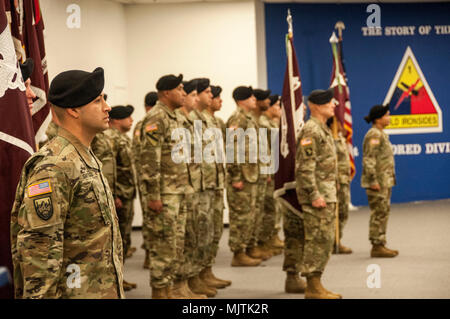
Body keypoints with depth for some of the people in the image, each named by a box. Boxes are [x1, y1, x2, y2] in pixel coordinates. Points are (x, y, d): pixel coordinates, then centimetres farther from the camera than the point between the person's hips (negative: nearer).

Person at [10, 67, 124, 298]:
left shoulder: (86, 158, 14)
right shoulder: (53, 167, -19)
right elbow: (37, 247, -23)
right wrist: (42, 295, -24)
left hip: (103, 289, 9)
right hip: (76, 292, -9)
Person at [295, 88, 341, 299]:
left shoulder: (323, 130, 18)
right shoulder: (311, 130, -14)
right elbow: (305, 167, -21)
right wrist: (314, 195, -24)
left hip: (326, 194, 10)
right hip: (318, 195, -10)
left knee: (324, 240, 11)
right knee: (318, 240, -10)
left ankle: (316, 286, 15)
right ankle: (313, 289, -7)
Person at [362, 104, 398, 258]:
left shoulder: (381, 134, 17)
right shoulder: (374, 135, -15)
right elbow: (369, 159, -21)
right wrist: (373, 181, -23)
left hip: (385, 181, 10)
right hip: (377, 182, -10)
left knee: (383, 213, 12)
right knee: (379, 213, -8)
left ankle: (381, 245, 18)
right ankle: (376, 247, -5)